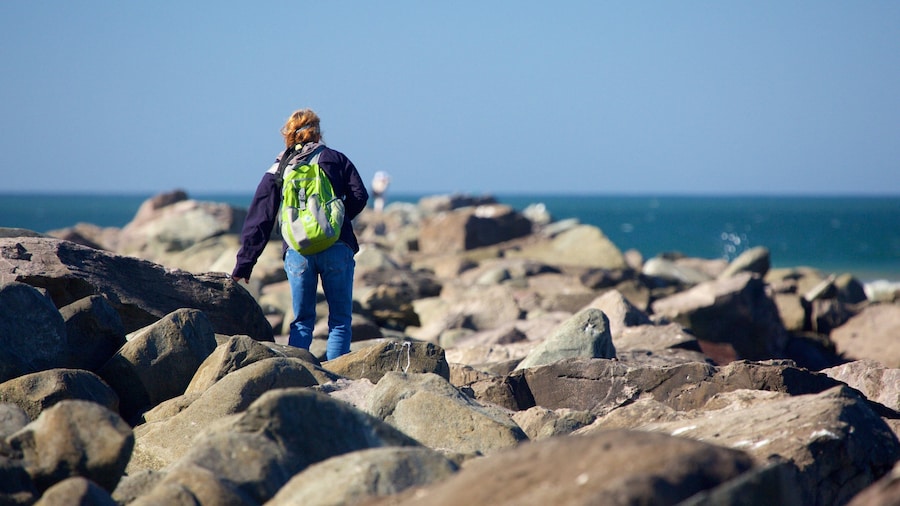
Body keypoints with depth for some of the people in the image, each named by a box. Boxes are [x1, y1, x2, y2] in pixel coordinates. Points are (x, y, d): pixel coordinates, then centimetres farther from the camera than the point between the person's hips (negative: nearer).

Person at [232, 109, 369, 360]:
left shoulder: (277, 170, 14)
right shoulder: (336, 159, 11)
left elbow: (258, 221, 10)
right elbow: (359, 196, 1)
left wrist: (244, 264, 11)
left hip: (297, 252, 2)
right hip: (337, 249, -2)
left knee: (302, 321, 12)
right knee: (340, 319, 4)